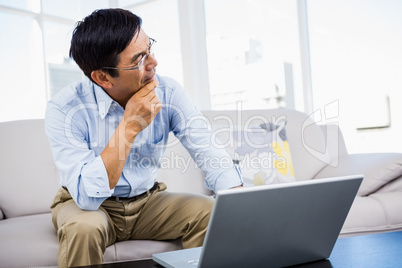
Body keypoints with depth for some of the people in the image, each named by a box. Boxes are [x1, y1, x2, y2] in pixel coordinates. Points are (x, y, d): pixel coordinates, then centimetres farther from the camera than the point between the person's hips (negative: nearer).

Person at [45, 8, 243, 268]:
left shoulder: (169, 92, -14)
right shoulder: (65, 109, -24)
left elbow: (210, 153, -16)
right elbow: (87, 196, -31)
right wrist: (130, 127, -35)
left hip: (148, 201, 3)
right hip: (89, 206, -2)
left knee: (210, 212, -20)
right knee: (84, 227, -34)